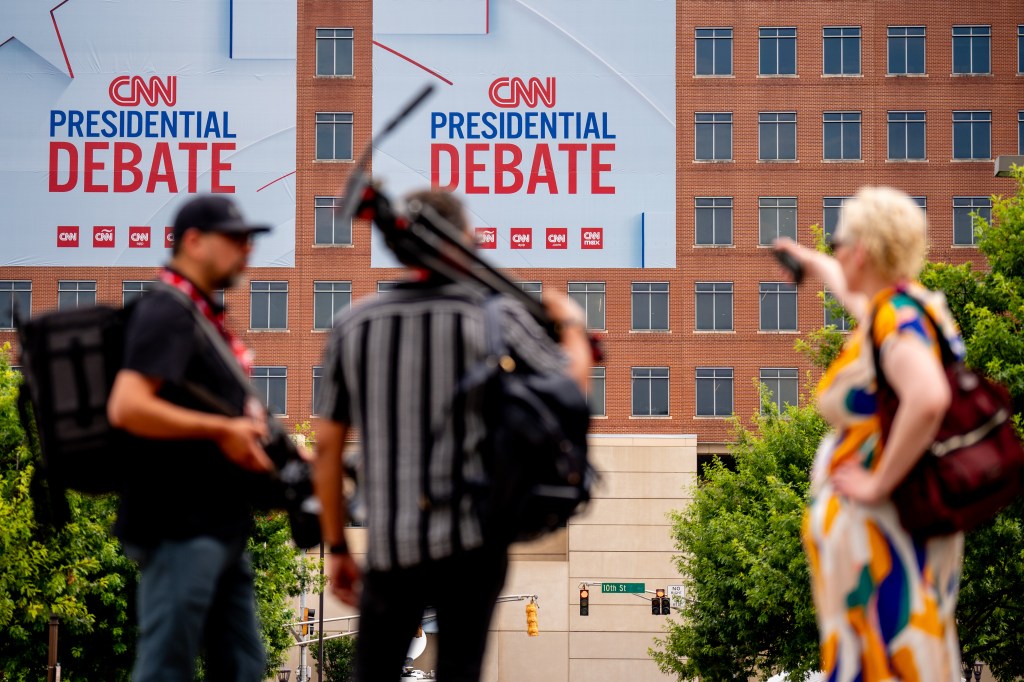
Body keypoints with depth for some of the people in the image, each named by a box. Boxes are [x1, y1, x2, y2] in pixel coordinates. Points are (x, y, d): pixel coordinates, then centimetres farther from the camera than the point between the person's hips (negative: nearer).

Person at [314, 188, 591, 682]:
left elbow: (327, 447, 6)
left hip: (390, 544, 2)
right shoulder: (494, 316, -5)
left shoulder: (352, 325, 4)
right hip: (472, 538, -2)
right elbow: (572, 380, 3)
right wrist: (572, 323, 24)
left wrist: (337, 547, 14)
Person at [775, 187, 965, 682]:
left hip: (878, 524, -9)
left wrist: (878, 483, -26)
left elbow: (928, 398, -37)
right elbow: (852, 291, 35)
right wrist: (810, 262, 55)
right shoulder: (901, 303, 9)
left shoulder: (895, 315, -18)